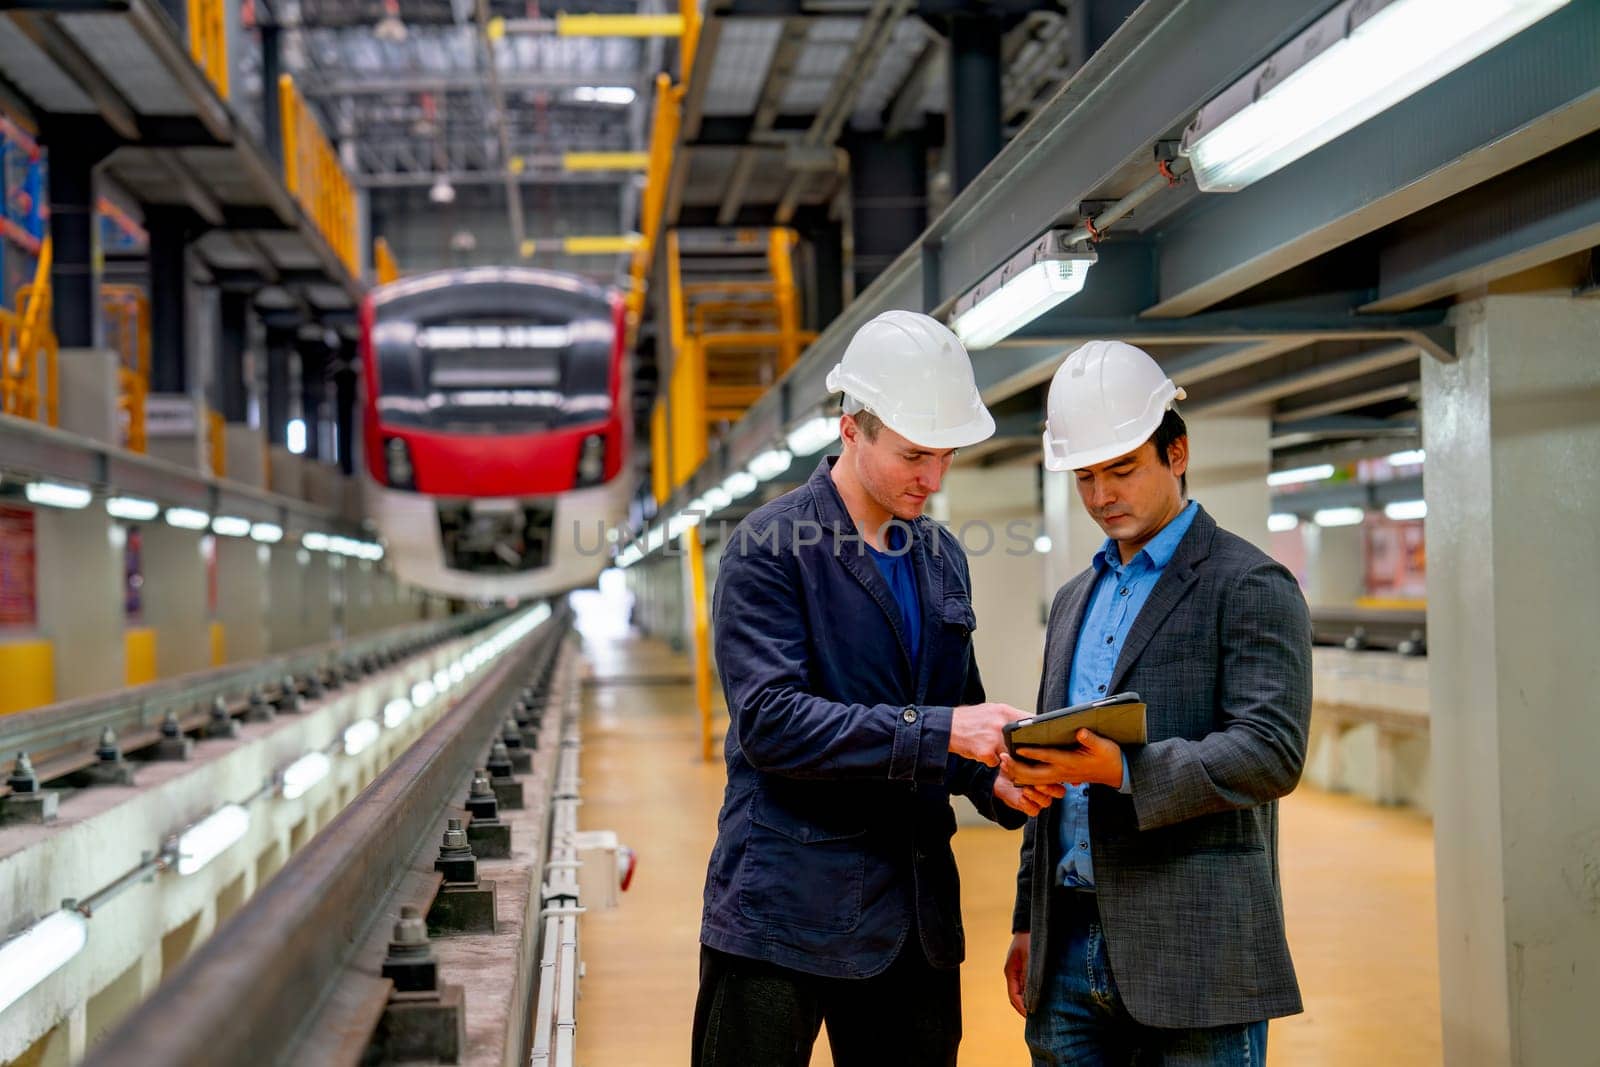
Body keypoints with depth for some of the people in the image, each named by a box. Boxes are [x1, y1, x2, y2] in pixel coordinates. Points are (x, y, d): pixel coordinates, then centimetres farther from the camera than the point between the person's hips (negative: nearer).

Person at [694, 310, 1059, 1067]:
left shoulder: (942, 557, 13)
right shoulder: (770, 547, -8)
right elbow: (768, 721, -19)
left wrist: (997, 784, -2)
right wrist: (937, 729, -24)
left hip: (914, 918, 6)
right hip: (786, 912, -6)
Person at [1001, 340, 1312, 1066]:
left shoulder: (1251, 586, -3)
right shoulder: (1074, 601, 19)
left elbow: (1273, 753, -14)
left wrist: (1125, 771, -26)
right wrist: (1027, 922, 19)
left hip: (1194, 956, -6)